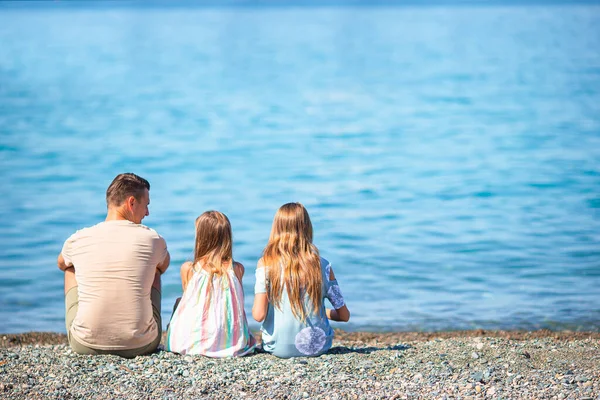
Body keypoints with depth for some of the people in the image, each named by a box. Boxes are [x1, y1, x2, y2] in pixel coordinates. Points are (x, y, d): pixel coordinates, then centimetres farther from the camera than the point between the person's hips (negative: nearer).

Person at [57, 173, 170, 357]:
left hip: (85, 345, 0)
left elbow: (61, 264, 23)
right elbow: (164, 266, 20)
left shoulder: (78, 240, -4)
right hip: (141, 345, 0)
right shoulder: (152, 239, -6)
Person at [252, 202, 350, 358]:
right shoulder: (322, 265, -7)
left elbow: (258, 315, -19)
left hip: (279, 349, 0)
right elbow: (344, 315, -1)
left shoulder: (266, 264, -12)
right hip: (317, 346, 0)